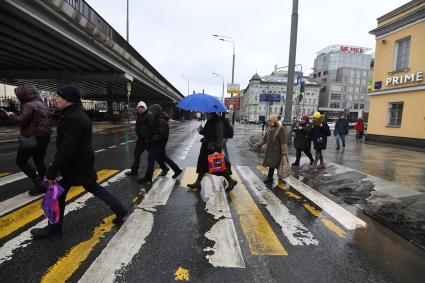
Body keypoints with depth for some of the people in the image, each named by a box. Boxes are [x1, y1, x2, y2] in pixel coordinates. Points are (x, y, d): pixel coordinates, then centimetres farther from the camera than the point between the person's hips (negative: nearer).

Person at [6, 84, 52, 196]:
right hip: (45, 137, 8)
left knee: (21, 161, 5)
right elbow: (47, 119, 17)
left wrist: (12, 115, -1)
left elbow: (22, 120, -18)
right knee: (39, 161, 13)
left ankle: (38, 183, -3)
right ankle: (40, 185, 17)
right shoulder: (43, 105, 14)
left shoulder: (28, 105, -12)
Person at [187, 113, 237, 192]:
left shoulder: (218, 123, -19)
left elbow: (219, 137, -23)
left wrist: (218, 149, -27)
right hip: (207, 147, 10)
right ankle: (198, 183, 26)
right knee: (202, 165, 15)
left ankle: (231, 181, 18)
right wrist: (201, 131, -2)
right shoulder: (210, 122, 9)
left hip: (213, 148, -10)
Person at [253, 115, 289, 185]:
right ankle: (270, 179, 23)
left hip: (276, 151, -6)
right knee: (271, 164, 12)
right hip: (269, 150, 6)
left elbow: (283, 141, -16)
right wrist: (258, 144, 2)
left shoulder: (280, 129, -14)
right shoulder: (269, 128, 6)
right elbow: (265, 138, 14)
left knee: (273, 165, 0)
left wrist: (284, 152, -17)